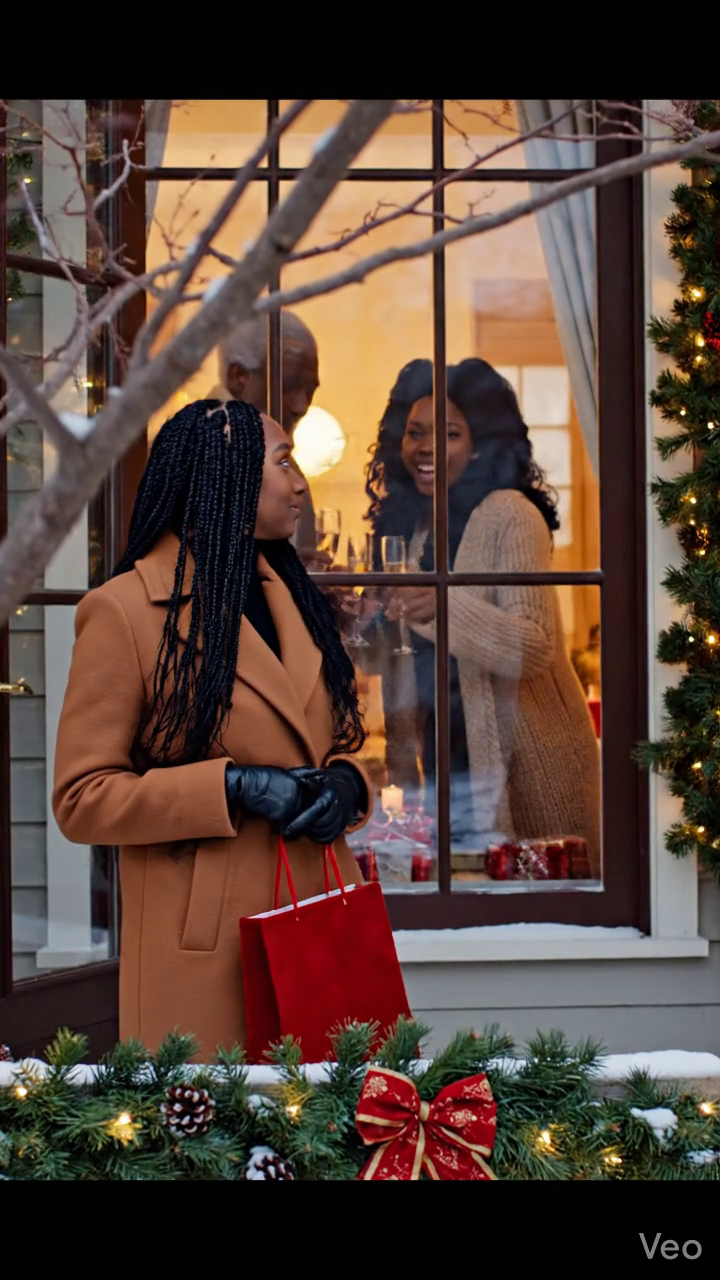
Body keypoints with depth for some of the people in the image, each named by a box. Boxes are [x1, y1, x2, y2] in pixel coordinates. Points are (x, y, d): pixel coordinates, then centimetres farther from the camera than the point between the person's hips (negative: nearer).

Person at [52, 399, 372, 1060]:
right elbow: (81, 797, -9)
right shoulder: (126, 610, -7)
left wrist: (346, 783, -2)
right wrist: (232, 786, -18)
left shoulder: (293, 596, 15)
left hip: (322, 927, 6)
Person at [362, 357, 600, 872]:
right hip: (439, 767, 6)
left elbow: (535, 649, -21)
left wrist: (447, 607, -35)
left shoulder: (509, 515, -11)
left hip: (520, 767, -6)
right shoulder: (408, 524, 11)